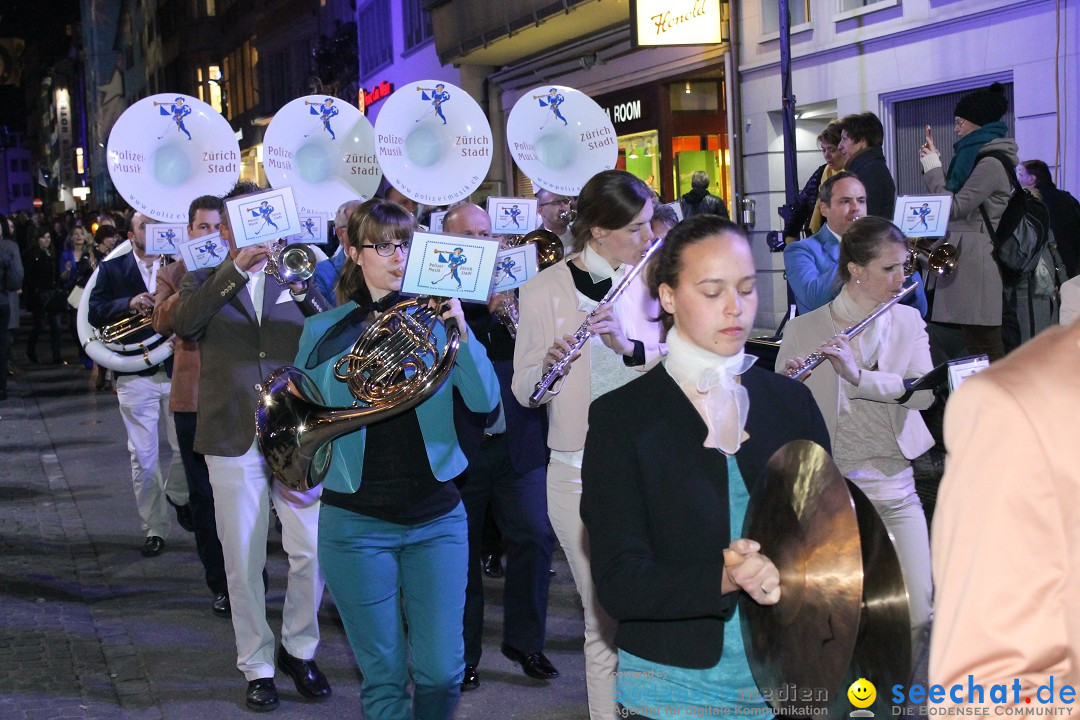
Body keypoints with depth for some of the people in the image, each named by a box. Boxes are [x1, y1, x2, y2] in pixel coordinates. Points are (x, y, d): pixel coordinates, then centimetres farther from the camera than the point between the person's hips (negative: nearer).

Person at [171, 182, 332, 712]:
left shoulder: (292, 277, 10)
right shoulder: (205, 281, 6)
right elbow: (182, 323, -16)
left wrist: (304, 288, -19)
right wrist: (235, 270, -24)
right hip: (234, 443, -1)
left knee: (313, 553, 0)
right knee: (244, 564, 5)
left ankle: (299, 650, 21)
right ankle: (257, 667, 19)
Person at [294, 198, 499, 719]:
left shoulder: (433, 318, 3)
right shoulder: (326, 331, 3)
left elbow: (484, 400, -8)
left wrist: (462, 330, -19)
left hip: (437, 516, 1)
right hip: (356, 523, -1)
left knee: (442, 672, 2)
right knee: (383, 677, 4)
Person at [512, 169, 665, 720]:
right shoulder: (545, 290, -2)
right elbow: (523, 392, 0)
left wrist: (631, 345, -19)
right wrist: (548, 363, -21)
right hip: (580, 473, -2)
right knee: (607, 619, 1)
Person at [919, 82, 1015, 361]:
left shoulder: (991, 163, -12)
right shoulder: (976, 157, 18)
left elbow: (955, 207, -13)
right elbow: (957, 198, 19)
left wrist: (933, 167, -4)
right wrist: (934, 162, 18)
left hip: (976, 261, -10)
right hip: (964, 256, 10)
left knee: (984, 346, -12)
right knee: (973, 343, 9)